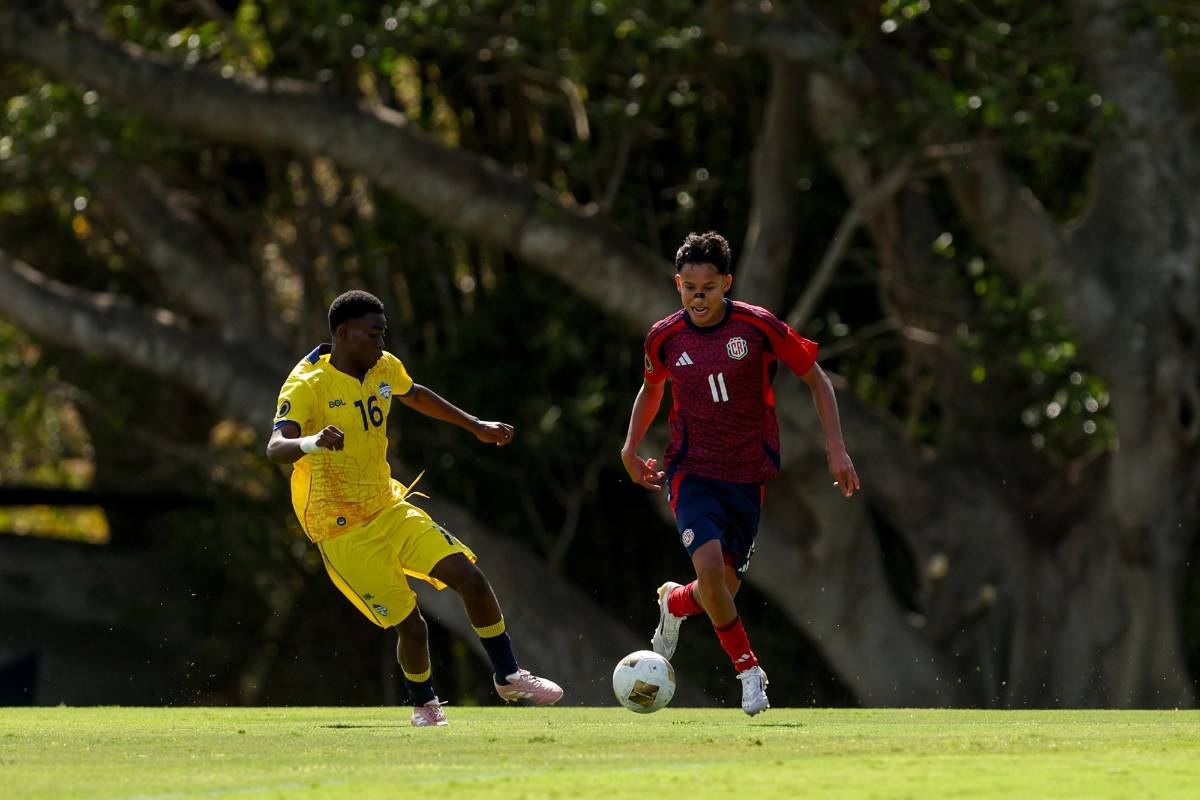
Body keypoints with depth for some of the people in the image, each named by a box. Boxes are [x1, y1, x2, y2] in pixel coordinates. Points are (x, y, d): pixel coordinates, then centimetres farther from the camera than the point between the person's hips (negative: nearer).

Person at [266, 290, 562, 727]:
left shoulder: (384, 368, 2)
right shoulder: (306, 386, -20)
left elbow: (414, 395, 25)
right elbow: (275, 448, -33)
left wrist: (476, 426, 28)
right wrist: (313, 443, -55)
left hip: (388, 508, 6)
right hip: (343, 531, -6)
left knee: (470, 577, -8)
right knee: (410, 623, -6)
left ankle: (509, 677, 9)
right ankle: (424, 704, 23)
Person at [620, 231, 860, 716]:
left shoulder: (758, 327, -10)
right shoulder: (664, 338, -3)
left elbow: (816, 380, 2)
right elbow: (651, 389, 19)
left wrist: (836, 449, -5)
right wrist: (630, 449, 8)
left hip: (748, 477, 1)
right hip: (692, 473, -1)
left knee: (723, 591, 3)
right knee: (709, 565, -25)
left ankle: (674, 604, 41)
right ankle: (749, 670, -7)